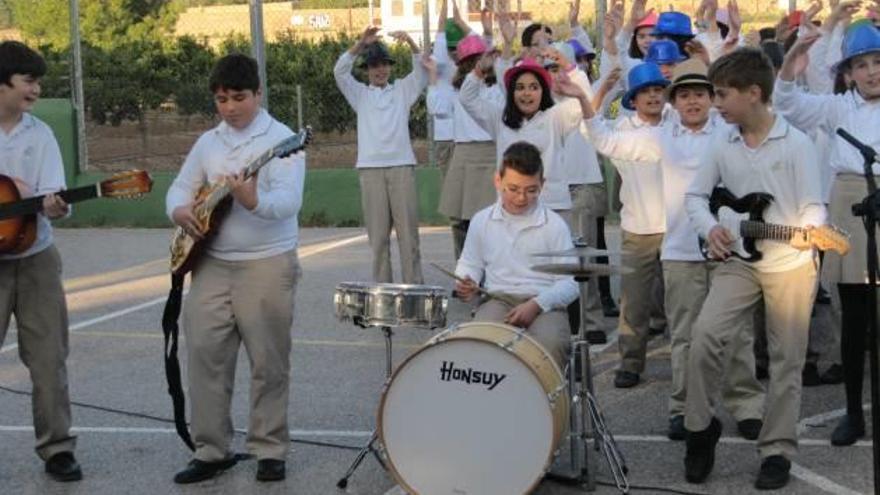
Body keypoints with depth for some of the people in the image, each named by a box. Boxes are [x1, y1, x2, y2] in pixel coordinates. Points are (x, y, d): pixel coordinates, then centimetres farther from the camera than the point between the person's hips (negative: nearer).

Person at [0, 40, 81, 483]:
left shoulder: (40, 134, 3)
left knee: (49, 355, 4)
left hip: (36, 258, 2)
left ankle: (57, 448, 12)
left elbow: (54, 196, -5)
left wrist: (55, 206, -28)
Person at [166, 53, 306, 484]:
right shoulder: (208, 142, 12)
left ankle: (270, 450, 13)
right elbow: (181, 187, 16)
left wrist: (253, 201, -40)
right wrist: (180, 211, -7)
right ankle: (211, 449, 12)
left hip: (267, 264, -5)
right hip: (210, 263, 5)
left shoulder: (281, 139, -8)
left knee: (268, 362, 1)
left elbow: (289, 201, -20)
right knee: (204, 355, 2)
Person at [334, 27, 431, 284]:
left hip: (402, 166, 0)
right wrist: (360, 44, -14)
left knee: (408, 229, -3)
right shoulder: (360, 94, 15)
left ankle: (413, 284, -1)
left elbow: (422, 69, 1)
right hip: (370, 168, 0)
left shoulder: (402, 90, 16)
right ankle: (382, 285, 6)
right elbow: (340, 72, 0)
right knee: (378, 231, 1)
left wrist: (410, 42, -17)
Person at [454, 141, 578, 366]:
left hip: (545, 304, -1)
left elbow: (569, 284, 1)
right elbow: (470, 265, 23)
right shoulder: (482, 221, 11)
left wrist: (537, 304, -16)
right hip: (497, 300, 2)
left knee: (549, 343, -34)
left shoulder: (554, 225, 3)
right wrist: (466, 284, -1)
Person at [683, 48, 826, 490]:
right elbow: (695, 195, 11)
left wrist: (807, 232, -32)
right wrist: (710, 228, -8)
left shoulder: (796, 143, -8)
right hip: (737, 260, 3)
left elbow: (813, 206, -10)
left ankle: (777, 450, 15)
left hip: (789, 265, -3)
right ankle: (700, 427, 3)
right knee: (705, 336, -15)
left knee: (786, 359, 4)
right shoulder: (723, 145, 4)